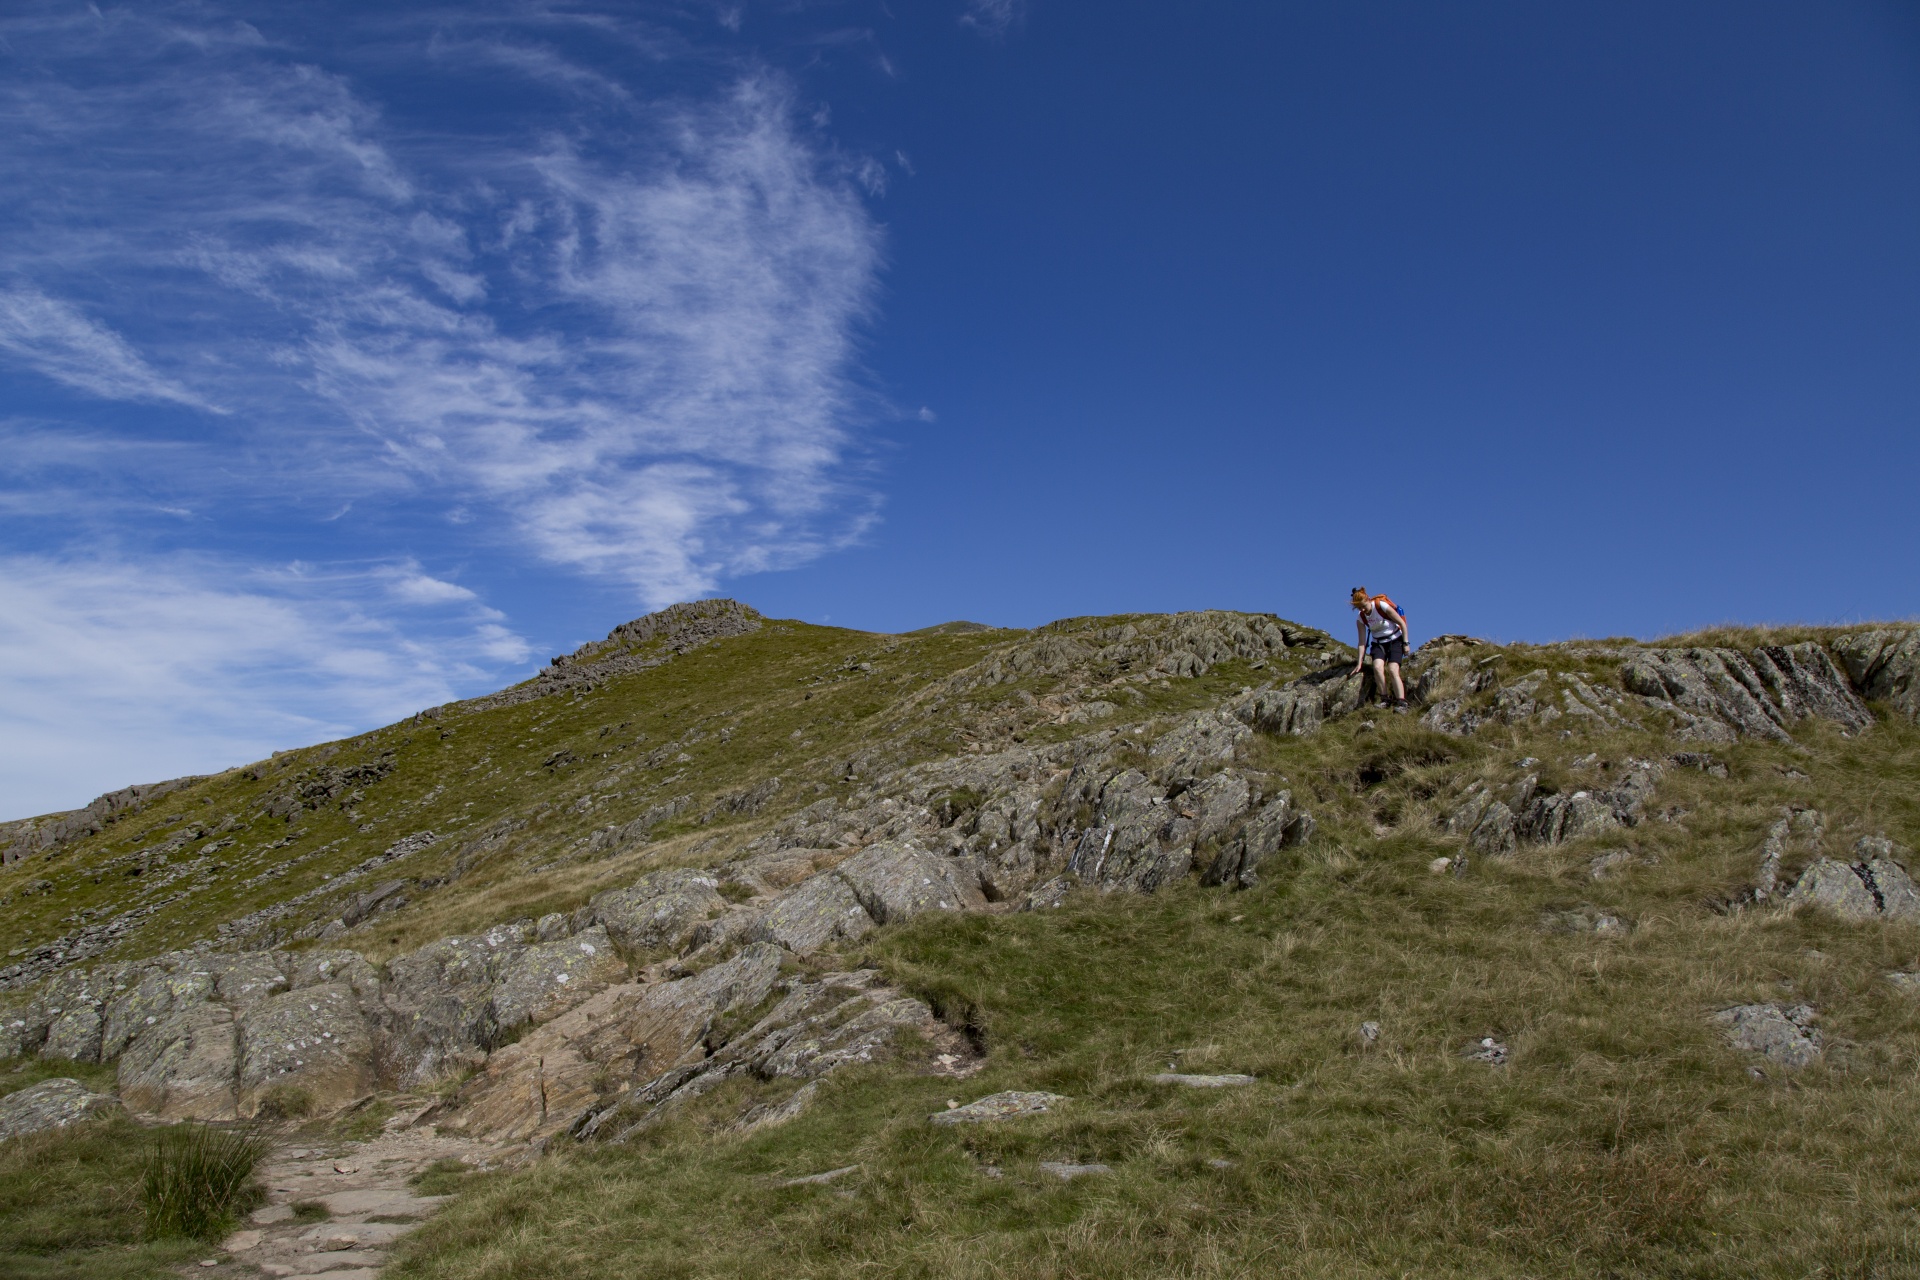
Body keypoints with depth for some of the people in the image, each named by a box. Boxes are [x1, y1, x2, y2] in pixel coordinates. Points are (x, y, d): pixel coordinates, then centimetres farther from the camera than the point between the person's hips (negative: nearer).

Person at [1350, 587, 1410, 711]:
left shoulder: (1382, 606, -18)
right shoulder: (1361, 618, -4)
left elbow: (1402, 623, -10)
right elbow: (1362, 642, -2)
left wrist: (1405, 643, -11)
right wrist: (1359, 663, -6)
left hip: (1395, 641, -4)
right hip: (1378, 643, 4)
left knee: (1392, 670, -24)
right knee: (1377, 667, -25)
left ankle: (1401, 703, -28)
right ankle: (1385, 699, -19)